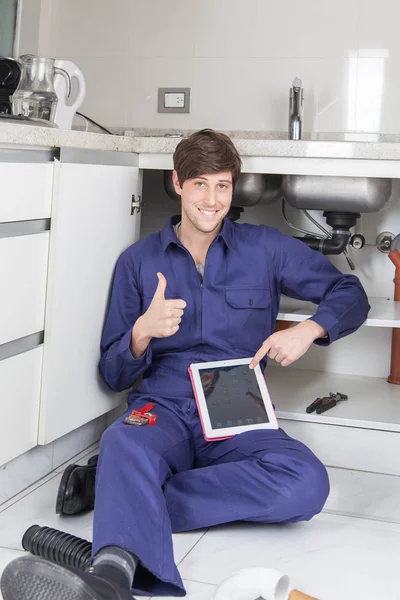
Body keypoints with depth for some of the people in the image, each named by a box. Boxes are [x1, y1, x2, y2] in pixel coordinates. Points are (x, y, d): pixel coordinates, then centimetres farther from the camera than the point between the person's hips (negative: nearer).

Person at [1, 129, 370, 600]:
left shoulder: (265, 248, 10)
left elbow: (351, 295, 15)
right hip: (163, 408, 0)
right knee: (124, 442, -38)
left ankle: (123, 499, -31)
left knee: (307, 483, -33)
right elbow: (114, 376, 11)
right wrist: (142, 332, -12)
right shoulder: (139, 260, 12)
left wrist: (309, 329, -7)